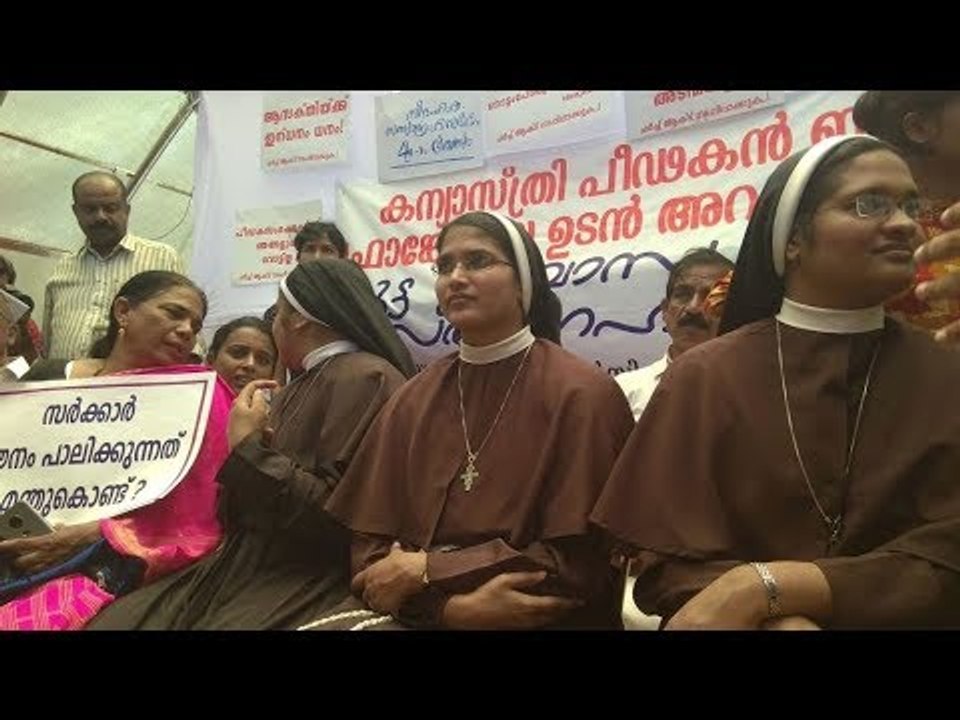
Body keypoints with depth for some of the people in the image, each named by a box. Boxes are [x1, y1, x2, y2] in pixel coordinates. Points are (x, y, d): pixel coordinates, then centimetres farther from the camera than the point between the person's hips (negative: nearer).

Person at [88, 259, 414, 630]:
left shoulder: (363, 378, -11)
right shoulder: (299, 387, 19)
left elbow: (338, 515, -19)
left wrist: (248, 446, -12)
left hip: (304, 583, -9)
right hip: (246, 567, 9)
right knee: (114, 618, -8)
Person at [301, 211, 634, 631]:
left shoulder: (580, 394, -7)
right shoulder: (414, 399, 6)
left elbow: (579, 562, -11)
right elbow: (370, 546, 3)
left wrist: (427, 570, -10)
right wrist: (454, 604, -15)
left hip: (530, 617, -4)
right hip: (417, 612, 4)